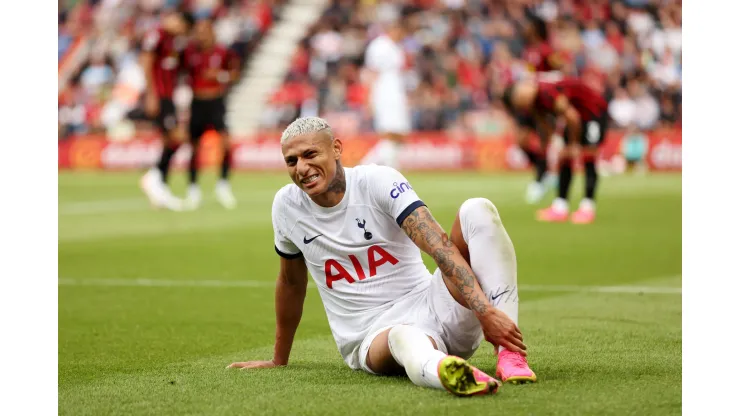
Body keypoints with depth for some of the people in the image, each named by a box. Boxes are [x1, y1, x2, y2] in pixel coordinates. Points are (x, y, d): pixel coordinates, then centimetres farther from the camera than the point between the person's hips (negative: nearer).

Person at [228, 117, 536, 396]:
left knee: (477, 210, -22)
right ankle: (449, 374, -77)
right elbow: (291, 281, 21)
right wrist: (279, 360, 32)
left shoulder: (378, 181, -7)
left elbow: (440, 247, -20)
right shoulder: (287, 206, 4)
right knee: (404, 337, -40)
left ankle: (508, 353, -37)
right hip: (373, 337, 0)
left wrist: (485, 311, -33)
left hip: (432, 306, 0)